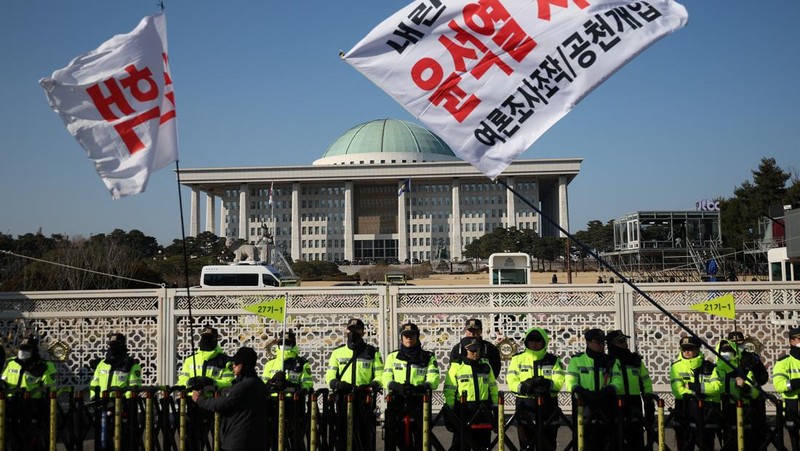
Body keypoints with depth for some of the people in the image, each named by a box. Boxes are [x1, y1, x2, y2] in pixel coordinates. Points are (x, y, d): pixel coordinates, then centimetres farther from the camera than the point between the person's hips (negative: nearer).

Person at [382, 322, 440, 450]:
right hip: (397, 402, 2)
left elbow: (434, 379, -2)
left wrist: (418, 388, -22)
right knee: (400, 440, 3)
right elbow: (386, 378, 7)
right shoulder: (393, 357, 17)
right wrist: (397, 386, -16)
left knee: (421, 439, -6)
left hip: (419, 402, -2)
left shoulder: (428, 357, 11)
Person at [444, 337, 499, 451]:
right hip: (463, 410, -4)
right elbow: (449, 390, -3)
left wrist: (496, 407, 12)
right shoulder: (456, 367, -1)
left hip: (483, 410, 4)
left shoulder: (485, 366, 11)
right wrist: (449, 411, -8)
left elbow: (493, 388, 16)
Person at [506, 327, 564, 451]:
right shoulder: (518, 359, 6)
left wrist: (546, 384, -25)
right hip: (525, 406, 0)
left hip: (548, 405, 1)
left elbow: (559, 382, -4)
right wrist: (524, 386, -23)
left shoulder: (553, 360, 7)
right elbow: (511, 382, -3)